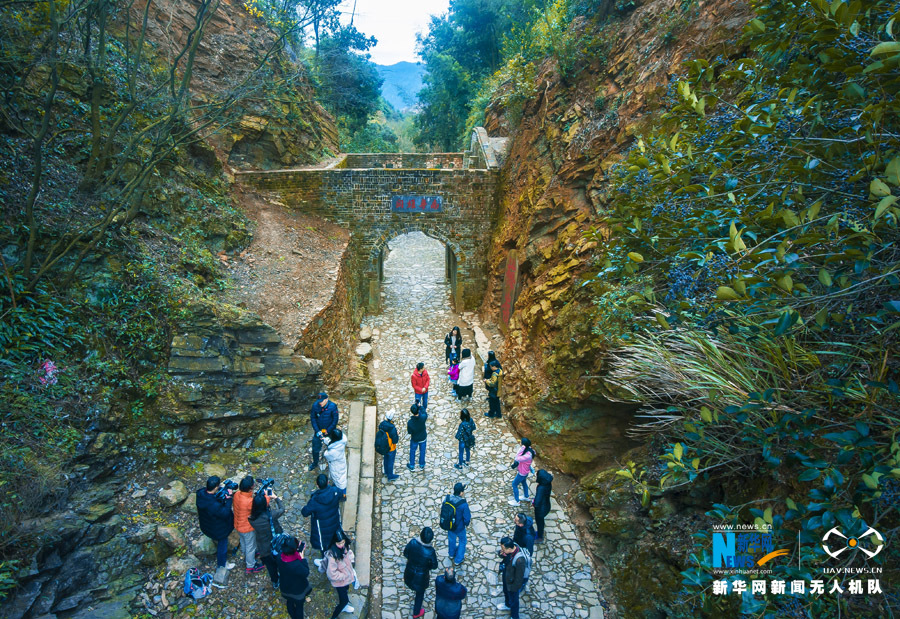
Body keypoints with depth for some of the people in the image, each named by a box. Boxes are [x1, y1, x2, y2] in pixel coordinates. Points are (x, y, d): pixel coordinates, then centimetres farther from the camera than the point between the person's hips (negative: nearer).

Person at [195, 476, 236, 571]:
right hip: (218, 529, -7)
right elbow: (225, 513, -31)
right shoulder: (215, 505, -46)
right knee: (222, 544, 21)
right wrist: (228, 499, -29)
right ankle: (222, 565, 45)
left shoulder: (200, 493, -23)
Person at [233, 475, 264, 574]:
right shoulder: (249, 501, -41)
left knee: (243, 542, 32)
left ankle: (247, 557, 58)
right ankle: (251, 566, 37)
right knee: (250, 546, 17)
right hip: (247, 528, -7)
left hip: (238, 525, 7)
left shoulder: (237, 494, -21)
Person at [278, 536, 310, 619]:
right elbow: (306, 573, -27)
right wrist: (302, 558, -29)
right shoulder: (296, 565, -44)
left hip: (286, 588, 6)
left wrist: (297, 550, -16)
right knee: (299, 606, 23)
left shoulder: (281, 558, -24)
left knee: (290, 603, 33)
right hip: (297, 590, -6)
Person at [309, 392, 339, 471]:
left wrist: (327, 431, -16)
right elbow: (313, 418, -7)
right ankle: (315, 462, 38)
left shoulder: (333, 406, -23)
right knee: (315, 448, 13)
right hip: (318, 430, 2)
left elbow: (335, 420, -14)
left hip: (329, 431, -2)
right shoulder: (315, 406, -17)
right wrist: (317, 431, -14)